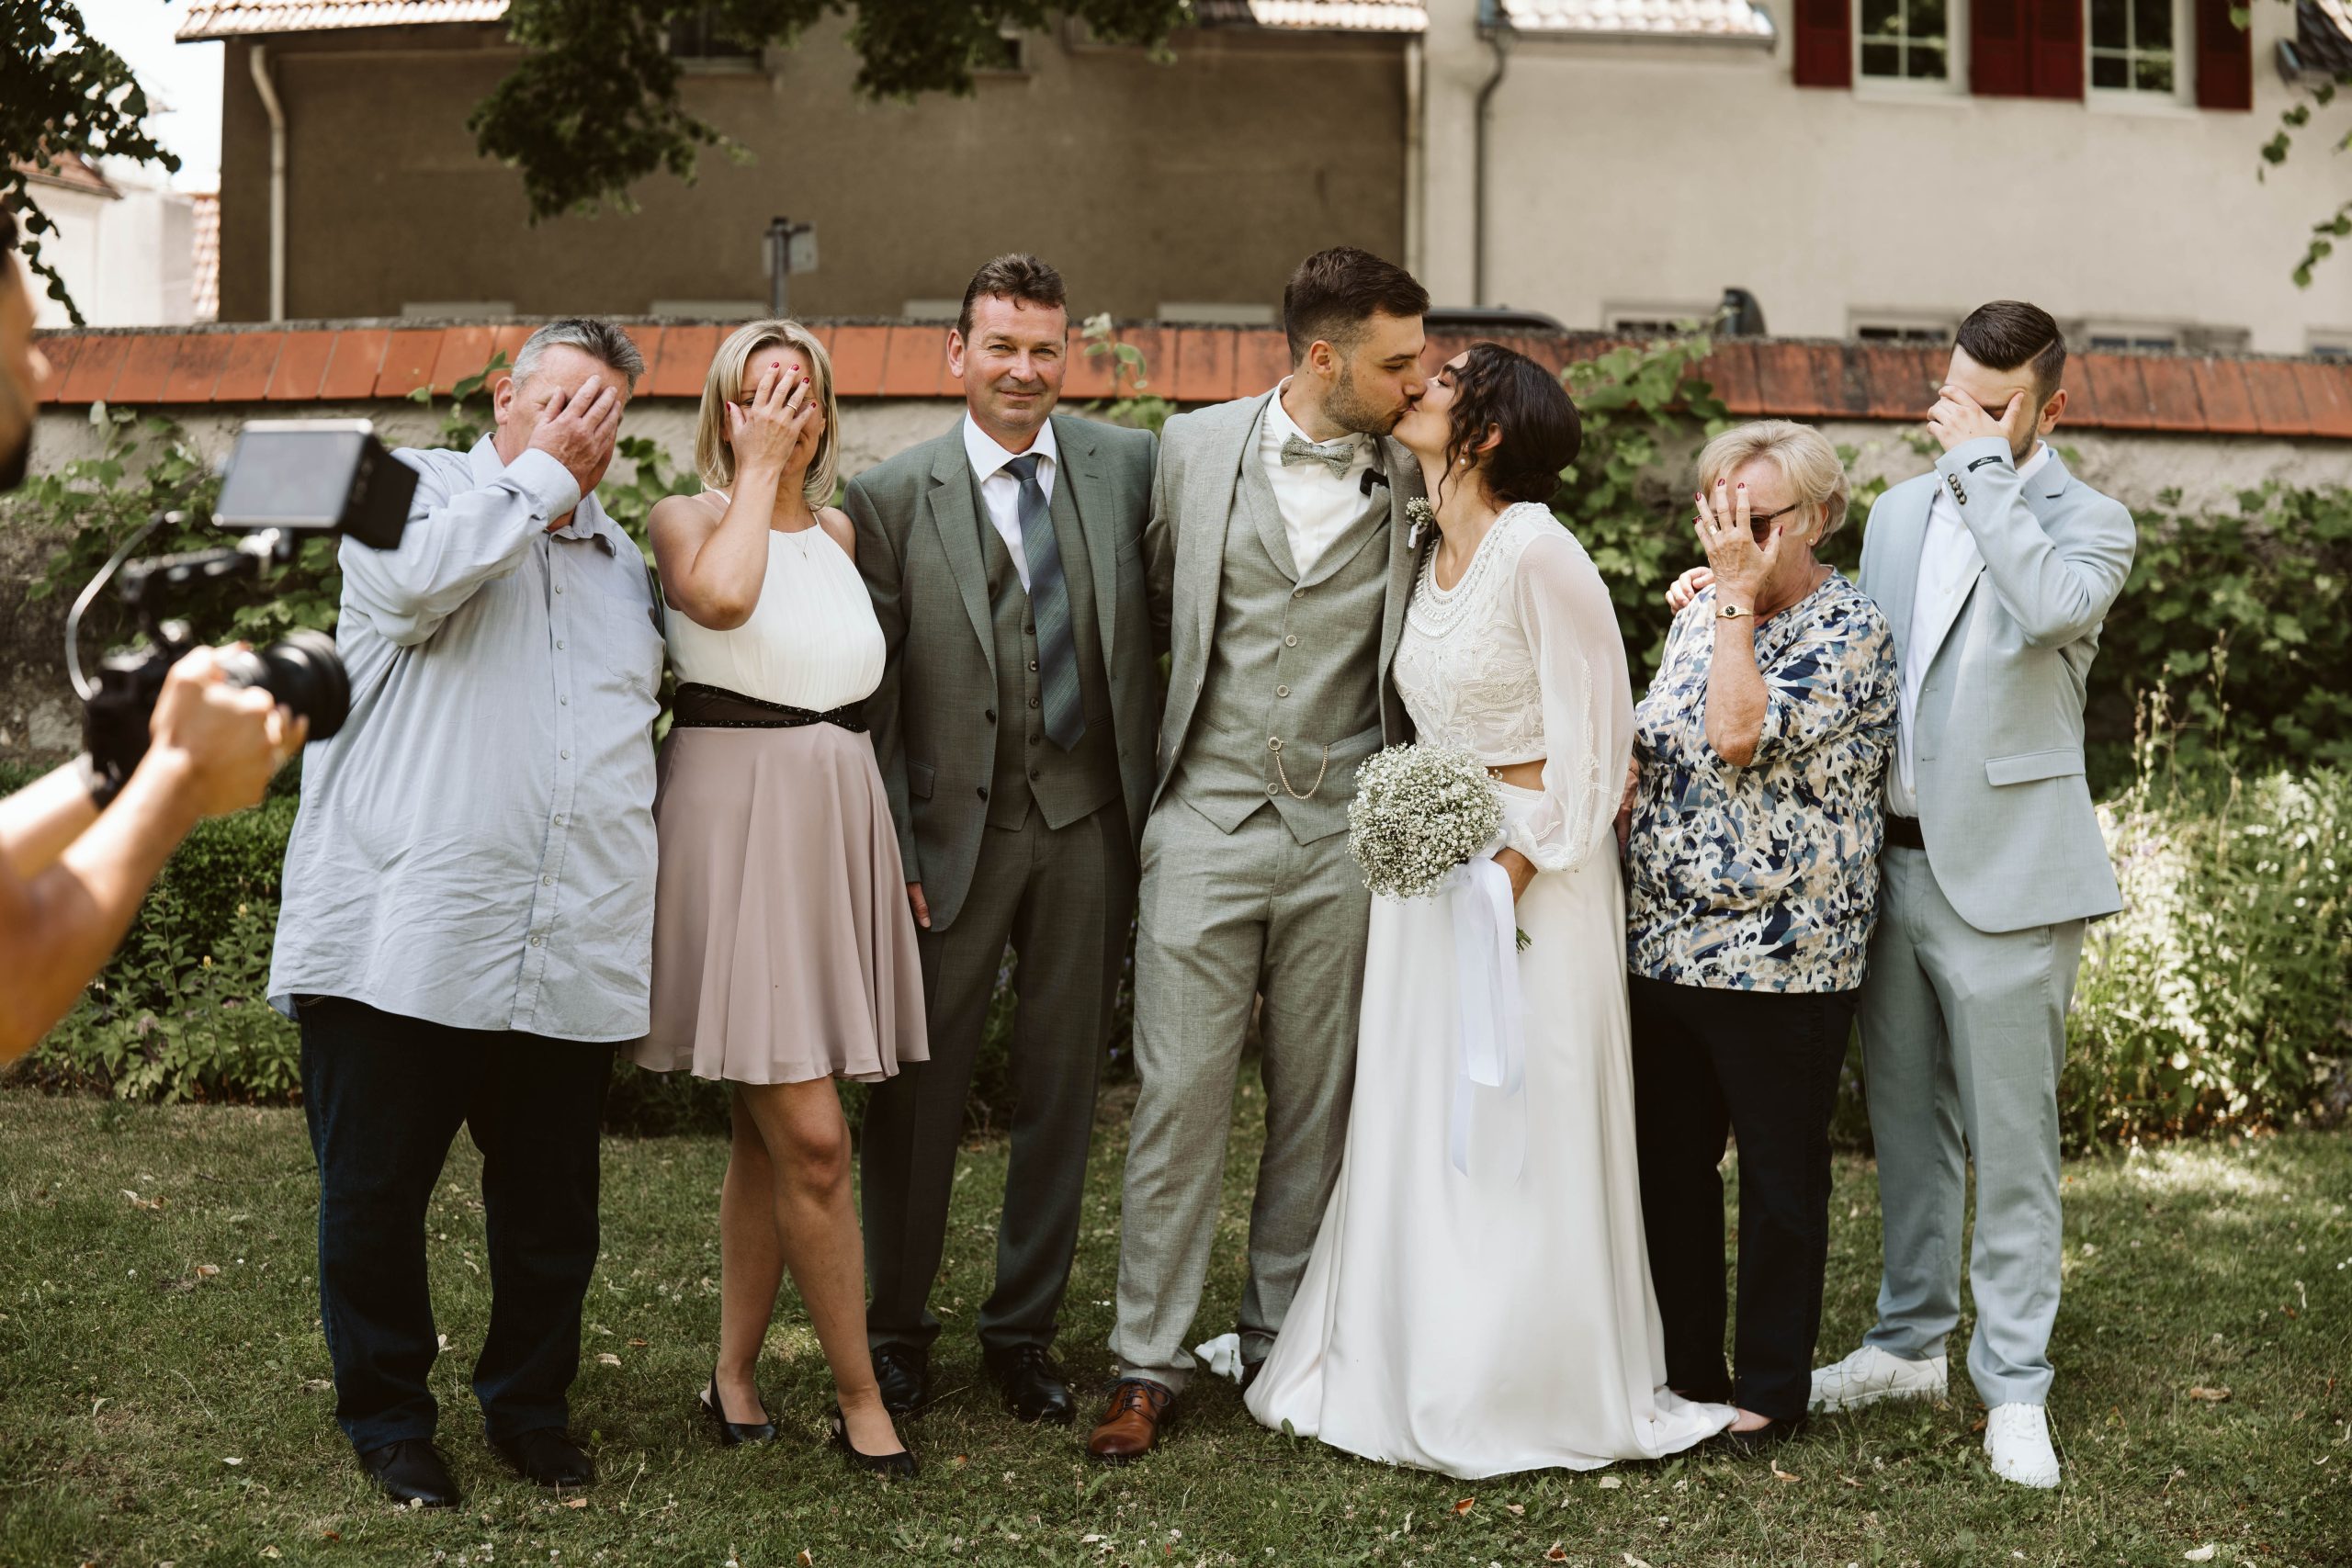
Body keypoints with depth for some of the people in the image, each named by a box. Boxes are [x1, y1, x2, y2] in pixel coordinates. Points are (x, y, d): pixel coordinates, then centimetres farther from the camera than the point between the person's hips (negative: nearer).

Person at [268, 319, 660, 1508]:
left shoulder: (620, 561, 21)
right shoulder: (411, 487, 5)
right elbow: (415, 574, -21)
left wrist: (646, 905, 19)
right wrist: (539, 475, -8)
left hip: (570, 956, 5)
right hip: (400, 946, -4)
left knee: (552, 1209, 9)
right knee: (374, 1198, 5)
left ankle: (529, 1406, 27)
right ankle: (388, 1420, 21)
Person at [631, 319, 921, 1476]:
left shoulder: (842, 533, 15)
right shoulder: (688, 517, -1)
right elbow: (719, 598, -24)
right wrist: (754, 469, -13)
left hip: (836, 823, 6)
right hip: (735, 824, -6)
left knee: (768, 1130, 12)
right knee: (812, 1136, -9)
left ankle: (734, 1373, 22)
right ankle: (858, 1394, 2)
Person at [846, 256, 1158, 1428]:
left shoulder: (1129, 466, 3)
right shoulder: (892, 496, -5)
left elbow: (1162, 625, 9)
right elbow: (867, 693, -3)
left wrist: (1154, 796, 2)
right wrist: (885, 848, -8)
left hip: (1090, 819, 2)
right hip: (954, 829, -2)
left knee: (1063, 1088, 11)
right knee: (918, 1089, 6)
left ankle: (1025, 1328, 26)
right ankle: (897, 1328, 24)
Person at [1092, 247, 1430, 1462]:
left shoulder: (1415, 478, 2)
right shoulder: (1195, 448, 2)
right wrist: (1148, 739, 12)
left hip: (1345, 831, 1)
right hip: (1210, 818, -1)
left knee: (1318, 1102, 9)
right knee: (1180, 1095, -2)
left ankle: (1281, 1339, 22)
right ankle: (1148, 1363, 6)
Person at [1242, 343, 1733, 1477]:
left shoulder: (1537, 550, -15)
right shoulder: (1432, 554, 9)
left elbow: (1594, 724, -14)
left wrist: (1520, 862, -16)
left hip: (1532, 861, -8)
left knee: (1515, 1123, -1)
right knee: (1421, 1120, 10)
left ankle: (1531, 1394, 11)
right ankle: (1413, 1371, 21)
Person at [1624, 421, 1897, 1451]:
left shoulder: (1849, 631, -11)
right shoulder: (1699, 616, 11)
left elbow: (1739, 735, -25)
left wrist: (1739, 596, -16)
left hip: (1783, 959, -7)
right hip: (1664, 943, 7)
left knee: (1779, 1175, 5)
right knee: (1668, 1162, 13)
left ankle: (1772, 1392, 18)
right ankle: (1684, 1373, 27)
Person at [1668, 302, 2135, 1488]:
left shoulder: (2087, 523, -4)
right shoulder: (1900, 511, 14)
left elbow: (2051, 609, -27)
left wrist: (1986, 467, -18)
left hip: (2003, 871, -6)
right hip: (1890, 857, 6)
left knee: (2010, 1139, 0)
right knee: (1905, 1122, 16)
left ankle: (2013, 1387, 9)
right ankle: (1911, 1342, 29)